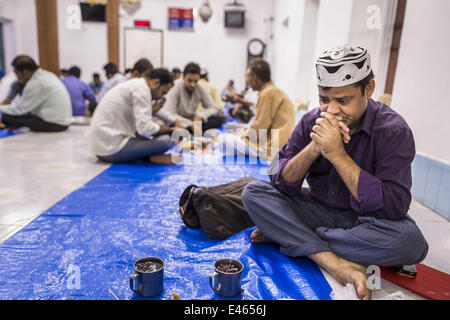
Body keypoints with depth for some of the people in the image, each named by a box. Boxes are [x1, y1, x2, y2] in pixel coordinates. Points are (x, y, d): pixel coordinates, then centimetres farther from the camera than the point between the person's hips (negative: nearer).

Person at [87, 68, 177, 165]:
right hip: (112, 149, -11)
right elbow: (145, 129, -21)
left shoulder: (133, 84, 17)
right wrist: (169, 130, -7)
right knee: (165, 141, -21)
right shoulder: (141, 88, -12)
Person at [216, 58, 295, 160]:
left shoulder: (267, 93, -14)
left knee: (222, 140, -13)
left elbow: (260, 128, -16)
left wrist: (241, 135, 0)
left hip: (271, 149, -10)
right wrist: (244, 131, 14)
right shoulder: (276, 92, 17)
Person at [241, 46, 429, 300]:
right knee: (253, 192, -15)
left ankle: (284, 234, -19)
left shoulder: (393, 130, -15)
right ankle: (338, 264, -26)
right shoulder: (312, 121, -6)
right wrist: (314, 148, -27)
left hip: (364, 220, -2)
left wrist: (337, 154, -30)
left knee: (409, 239, -34)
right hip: (319, 210, 3)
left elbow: (394, 207, -25)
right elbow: (281, 183, -9)